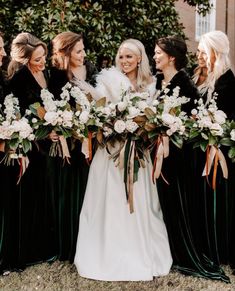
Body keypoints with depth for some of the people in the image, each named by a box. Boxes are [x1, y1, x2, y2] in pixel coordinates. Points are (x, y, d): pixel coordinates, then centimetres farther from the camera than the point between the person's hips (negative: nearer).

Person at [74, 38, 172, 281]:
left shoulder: (149, 84, 9)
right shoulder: (109, 80, -2)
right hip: (112, 149, -3)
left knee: (139, 203, 7)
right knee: (111, 202, 1)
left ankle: (141, 255, 21)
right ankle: (109, 256, 13)